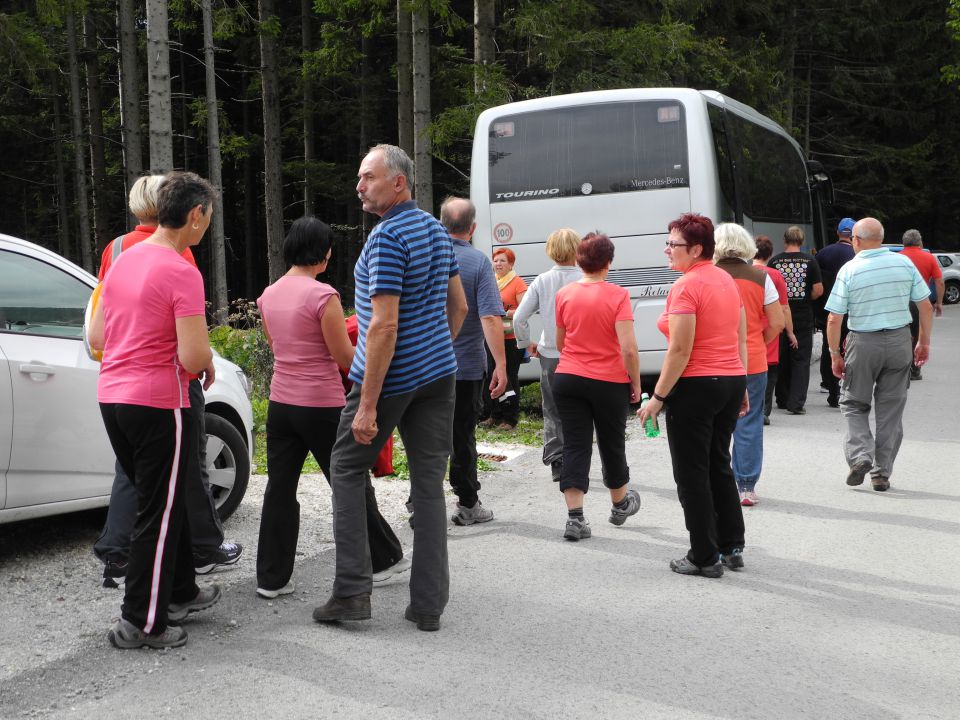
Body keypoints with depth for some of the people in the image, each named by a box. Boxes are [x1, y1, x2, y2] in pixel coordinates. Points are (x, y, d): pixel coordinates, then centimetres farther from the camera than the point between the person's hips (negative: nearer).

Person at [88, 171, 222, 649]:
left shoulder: (123, 261, 10)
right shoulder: (182, 273, -15)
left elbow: (96, 337, 15)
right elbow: (192, 356, -22)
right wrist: (209, 365, -1)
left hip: (112, 397, 8)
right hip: (158, 403, -8)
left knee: (163, 501, 21)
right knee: (158, 514, 3)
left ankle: (181, 592, 34)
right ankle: (141, 623, 10)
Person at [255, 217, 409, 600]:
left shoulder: (269, 295, 5)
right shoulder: (322, 295, -16)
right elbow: (345, 357, -12)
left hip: (281, 405, 6)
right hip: (322, 406, -6)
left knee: (280, 489, 8)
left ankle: (271, 578, 12)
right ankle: (383, 558, 25)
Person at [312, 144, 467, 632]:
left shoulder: (387, 236, -17)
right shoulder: (436, 230, 11)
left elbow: (385, 324, -23)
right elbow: (458, 306, 19)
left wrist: (367, 404, -22)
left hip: (391, 377, -7)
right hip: (439, 372, 8)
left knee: (347, 469, 9)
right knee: (429, 482, 7)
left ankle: (351, 591, 7)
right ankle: (429, 605, 10)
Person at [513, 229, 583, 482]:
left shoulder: (542, 281, -2)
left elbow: (519, 318, -5)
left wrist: (526, 343, 10)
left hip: (549, 355, 2)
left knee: (552, 412, 12)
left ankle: (557, 463, 12)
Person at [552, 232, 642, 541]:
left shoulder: (564, 294, 0)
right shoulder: (617, 295, -12)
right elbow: (628, 349, -17)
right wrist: (636, 383, -3)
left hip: (568, 379, 2)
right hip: (610, 382, -2)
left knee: (575, 446, 3)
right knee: (612, 445, 16)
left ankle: (575, 519, -4)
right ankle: (620, 505, 38)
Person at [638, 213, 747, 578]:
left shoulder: (685, 287, -16)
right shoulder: (726, 280, 10)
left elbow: (680, 350, -21)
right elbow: (741, 341, 14)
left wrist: (658, 397, -16)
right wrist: (741, 387, 21)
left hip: (695, 385, -9)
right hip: (731, 382, 9)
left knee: (692, 475, 3)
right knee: (719, 466, 19)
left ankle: (705, 558, 9)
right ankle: (732, 548, 25)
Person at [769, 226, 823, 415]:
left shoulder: (774, 261, -4)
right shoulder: (809, 261, -5)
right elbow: (818, 290, -7)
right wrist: (806, 299, 12)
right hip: (803, 318, -1)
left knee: (781, 359, 13)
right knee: (801, 360, 3)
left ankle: (782, 399, 22)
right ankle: (796, 403, -6)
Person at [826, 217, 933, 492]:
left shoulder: (849, 270, -8)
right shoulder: (904, 263, 0)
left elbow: (834, 319, -10)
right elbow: (926, 307, 3)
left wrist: (835, 355, 0)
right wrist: (924, 342, 13)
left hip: (863, 343, -2)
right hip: (900, 341, 3)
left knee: (853, 403, 14)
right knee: (891, 408, 10)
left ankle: (860, 454, -6)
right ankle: (882, 472, 13)